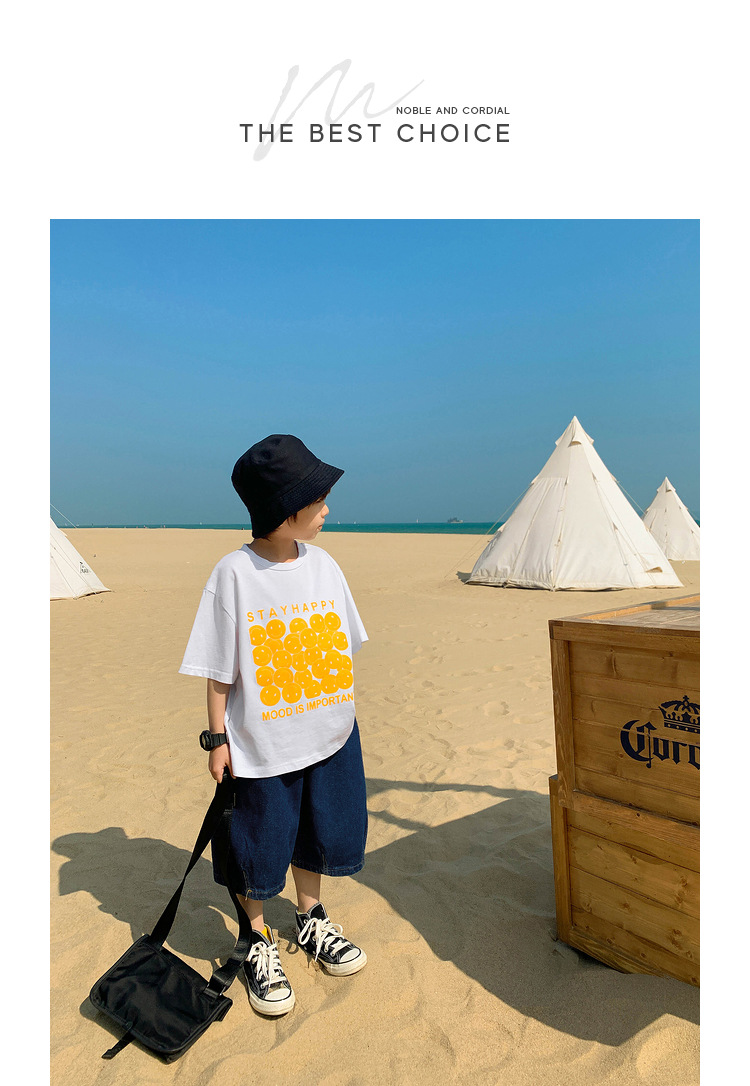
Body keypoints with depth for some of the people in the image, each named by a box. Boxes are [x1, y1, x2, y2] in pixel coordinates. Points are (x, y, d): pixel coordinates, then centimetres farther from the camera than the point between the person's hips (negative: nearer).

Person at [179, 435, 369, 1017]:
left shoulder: (324, 564, -2)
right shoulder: (234, 573, -15)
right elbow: (219, 669, -10)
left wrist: (345, 716, 11)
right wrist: (217, 737, -8)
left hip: (329, 734, 5)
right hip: (261, 743, -4)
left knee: (318, 835, 21)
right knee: (259, 849, 12)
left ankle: (311, 921, 47)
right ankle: (259, 944, 38)